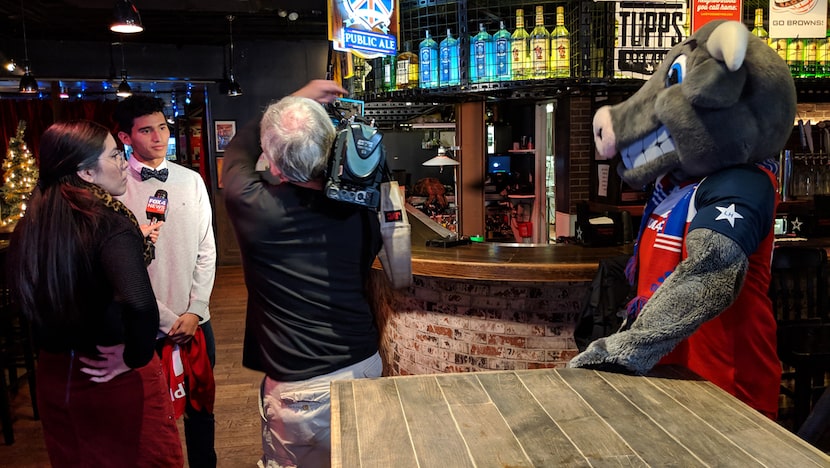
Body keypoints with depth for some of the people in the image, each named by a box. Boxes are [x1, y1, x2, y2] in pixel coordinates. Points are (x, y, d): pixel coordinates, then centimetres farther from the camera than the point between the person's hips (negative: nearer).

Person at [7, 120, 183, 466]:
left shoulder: (31, 224, -2)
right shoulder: (109, 222, -22)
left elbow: (25, 295, 13)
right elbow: (140, 304, -36)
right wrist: (135, 357, -20)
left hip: (53, 375, 7)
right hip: (118, 382, -7)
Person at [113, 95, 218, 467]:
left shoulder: (191, 181, 3)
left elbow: (206, 251, 5)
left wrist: (194, 312, -3)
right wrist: (168, 319, -9)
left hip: (195, 319, 3)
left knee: (201, 404, 16)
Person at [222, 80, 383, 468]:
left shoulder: (254, 206, -16)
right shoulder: (358, 209, -8)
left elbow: (239, 148, 6)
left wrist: (298, 99, 13)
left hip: (300, 387, -4)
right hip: (365, 366, 5)